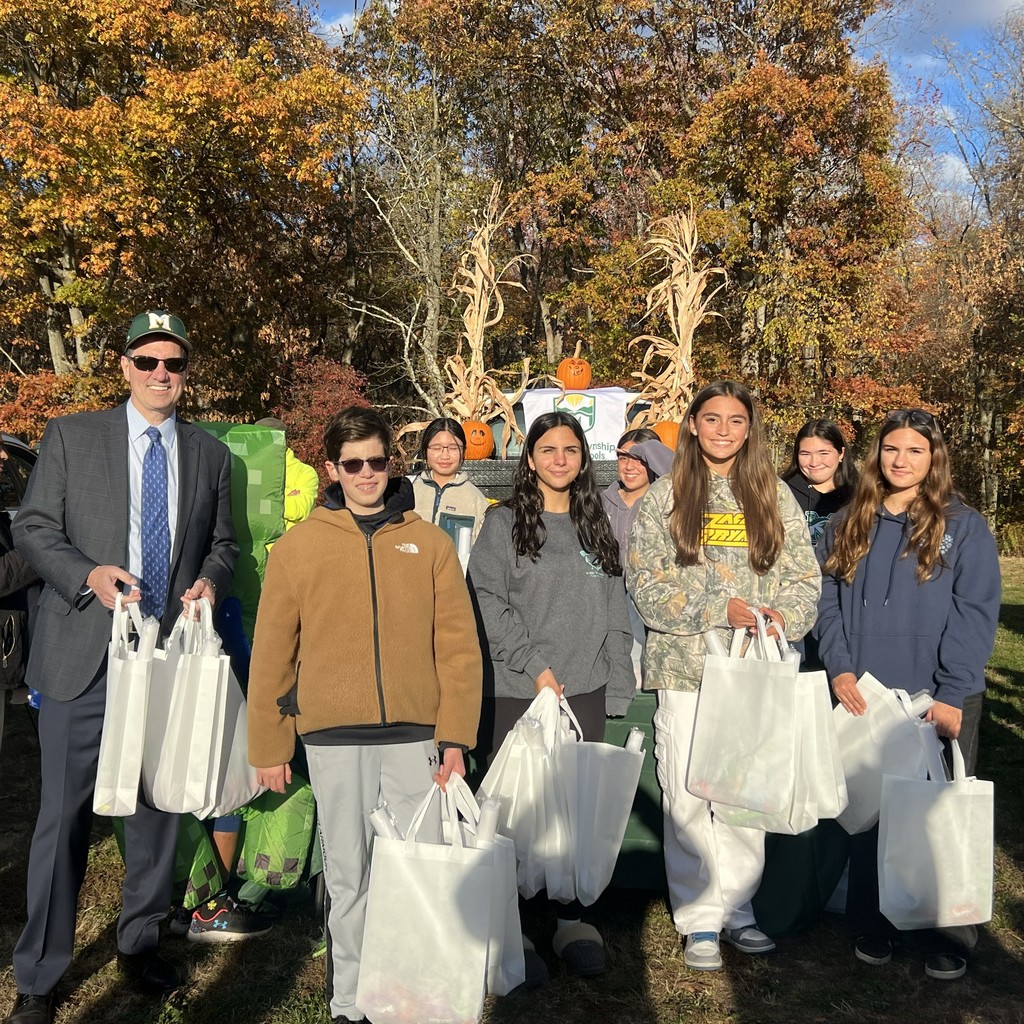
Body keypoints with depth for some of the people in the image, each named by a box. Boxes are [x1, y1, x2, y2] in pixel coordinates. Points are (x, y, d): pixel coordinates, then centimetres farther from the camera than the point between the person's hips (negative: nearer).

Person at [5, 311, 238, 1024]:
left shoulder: (211, 455, 11)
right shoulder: (71, 436, 3)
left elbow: (224, 543, 17)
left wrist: (210, 579, -5)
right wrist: (89, 575, -16)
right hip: (85, 657, -2)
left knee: (160, 806, 13)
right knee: (65, 814, 2)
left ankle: (141, 941, 33)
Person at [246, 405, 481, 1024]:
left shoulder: (430, 544, 5)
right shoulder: (298, 547, 4)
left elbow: (459, 646, 3)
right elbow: (272, 653, 5)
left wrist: (456, 737, -4)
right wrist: (269, 747, 5)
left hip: (416, 735, 1)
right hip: (334, 739, 0)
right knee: (350, 877, 9)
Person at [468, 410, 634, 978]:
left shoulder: (597, 525, 14)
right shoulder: (504, 522, 1)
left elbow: (614, 609, 13)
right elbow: (488, 602, -7)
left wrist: (617, 686, 7)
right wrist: (534, 666, -12)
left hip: (585, 691, 3)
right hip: (519, 691, -3)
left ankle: (572, 920, 20)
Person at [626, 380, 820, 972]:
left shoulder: (775, 495, 9)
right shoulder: (667, 495, 3)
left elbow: (806, 577, 8)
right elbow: (645, 580, -4)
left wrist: (785, 617, -13)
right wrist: (721, 609, -13)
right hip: (686, 664, -1)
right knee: (687, 798, 2)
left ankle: (738, 910, 25)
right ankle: (699, 919, 16)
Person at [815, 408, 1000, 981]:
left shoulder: (963, 526, -1)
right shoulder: (849, 526, 10)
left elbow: (976, 615, -7)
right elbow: (830, 602, 8)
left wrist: (952, 695, -14)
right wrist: (839, 668, -7)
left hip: (938, 699, -3)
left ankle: (952, 939, 19)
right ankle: (873, 925, 23)